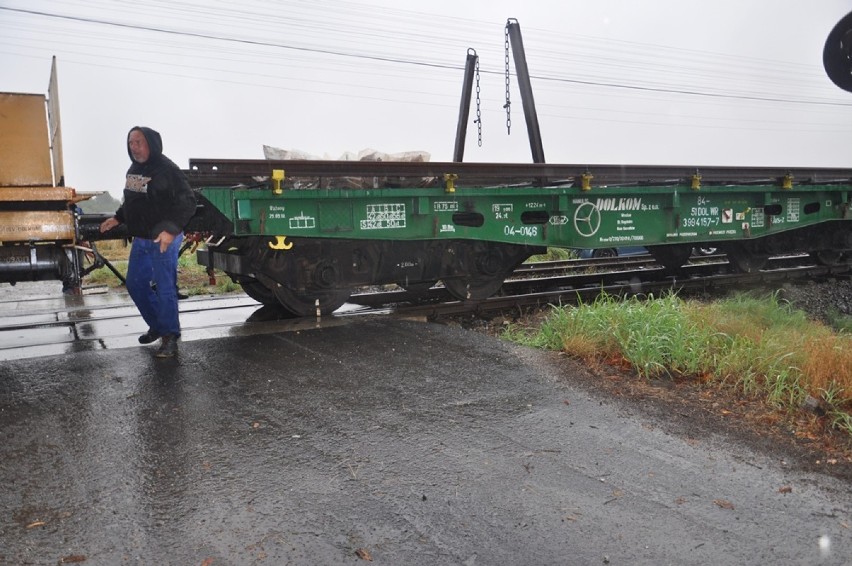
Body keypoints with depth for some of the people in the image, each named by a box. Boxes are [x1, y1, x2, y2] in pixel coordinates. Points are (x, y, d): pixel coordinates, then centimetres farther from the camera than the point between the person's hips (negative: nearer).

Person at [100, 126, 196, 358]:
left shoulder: (167, 170, -15)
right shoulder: (134, 170, 12)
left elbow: (187, 203, -21)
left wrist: (171, 230, -30)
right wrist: (117, 218, 15)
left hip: (164, 240, -9)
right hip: (140, 239, 9)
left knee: (165, 289, -5)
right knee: (135, 285, 15)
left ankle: (170, 337, 7)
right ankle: (157, 326, 32)